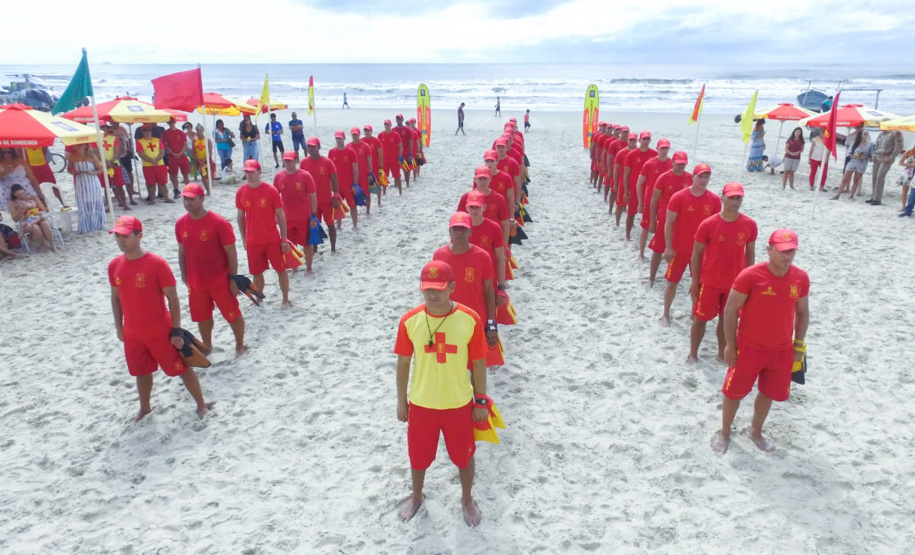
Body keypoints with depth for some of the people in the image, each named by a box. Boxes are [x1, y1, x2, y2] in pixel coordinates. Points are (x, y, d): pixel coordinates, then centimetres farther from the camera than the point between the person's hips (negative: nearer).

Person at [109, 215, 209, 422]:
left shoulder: (157, 263, -19)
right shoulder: (114, 266, -2)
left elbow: (173, 299, -14)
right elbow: (116, 298, 12)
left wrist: (176, 331, -13)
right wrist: (119, 328, 13)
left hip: (160, 332, -5)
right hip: (132, 334, 5)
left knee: (181, 368, 7)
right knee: (141, 373, 22)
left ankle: (201, 404, 24)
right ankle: (144, 408, 44)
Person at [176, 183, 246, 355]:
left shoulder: (219, 223, -19)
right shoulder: (180, 224, -3)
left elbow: (231, 253, -13)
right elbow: (182, 251, 10)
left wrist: (233, 279, -12)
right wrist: (184, 276, 12)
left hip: (220, 281, -4)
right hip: (196, 282, 5)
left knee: (232, 315, 10)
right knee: (202, 317, 18)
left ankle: (240, 345, 31)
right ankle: (207, 347, 39)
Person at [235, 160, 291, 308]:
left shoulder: (271, 190, -11)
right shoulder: (240, 192, -2)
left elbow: (280, 215, -5)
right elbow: (241, 216, 9)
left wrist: (284, 239, -6)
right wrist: (243, 239, 8)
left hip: (272, 239, -2)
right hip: (253, 241, 2)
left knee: (281, 270, 5)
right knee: (257, 273, 11)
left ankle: (286, 300, 20)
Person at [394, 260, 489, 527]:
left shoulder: (470, 319, -17)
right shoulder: (409, 321, -14)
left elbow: (478, 363, -6)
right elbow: (403, 363, -2)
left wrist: (481, 401, 0)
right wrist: (401, 401, 4)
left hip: (459, 404, -1)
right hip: (421, 404, 1)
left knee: (464, 455, 19)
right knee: (418, 455, 21)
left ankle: (467, 499, 47)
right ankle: (416, 496, 51)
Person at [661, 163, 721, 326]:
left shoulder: (714, 200, -4)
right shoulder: (678, 197, -12)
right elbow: (669, 223, -8)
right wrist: (669, 248, -11)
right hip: (679, 249, -2)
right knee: (673, 282, 7)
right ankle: (666, 314, 23)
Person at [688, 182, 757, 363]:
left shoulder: (749, 224, -5)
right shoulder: (708, 224, -13)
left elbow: (750, 253, 6)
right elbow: (696, 253, -6)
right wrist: (695, 281, -5)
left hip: (735, 282, 2)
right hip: (709, 281, -2)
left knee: (727, 318, 15)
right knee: (701, 318, 7)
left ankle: (722, 353, 31)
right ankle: (692, 354, 23)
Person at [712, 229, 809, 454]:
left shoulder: (801, 278, -5)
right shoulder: (750, 275, -19)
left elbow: (802, 312, 9)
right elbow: (730, 310, -13)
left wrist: (799, 344, 9)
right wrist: (730, 345, -12)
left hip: (782, 351, 4)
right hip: (749, 348, -4)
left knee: (769, 393, 18)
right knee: (734, 391, 9)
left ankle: (756, 432, 42)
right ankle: (724, 433, 31)